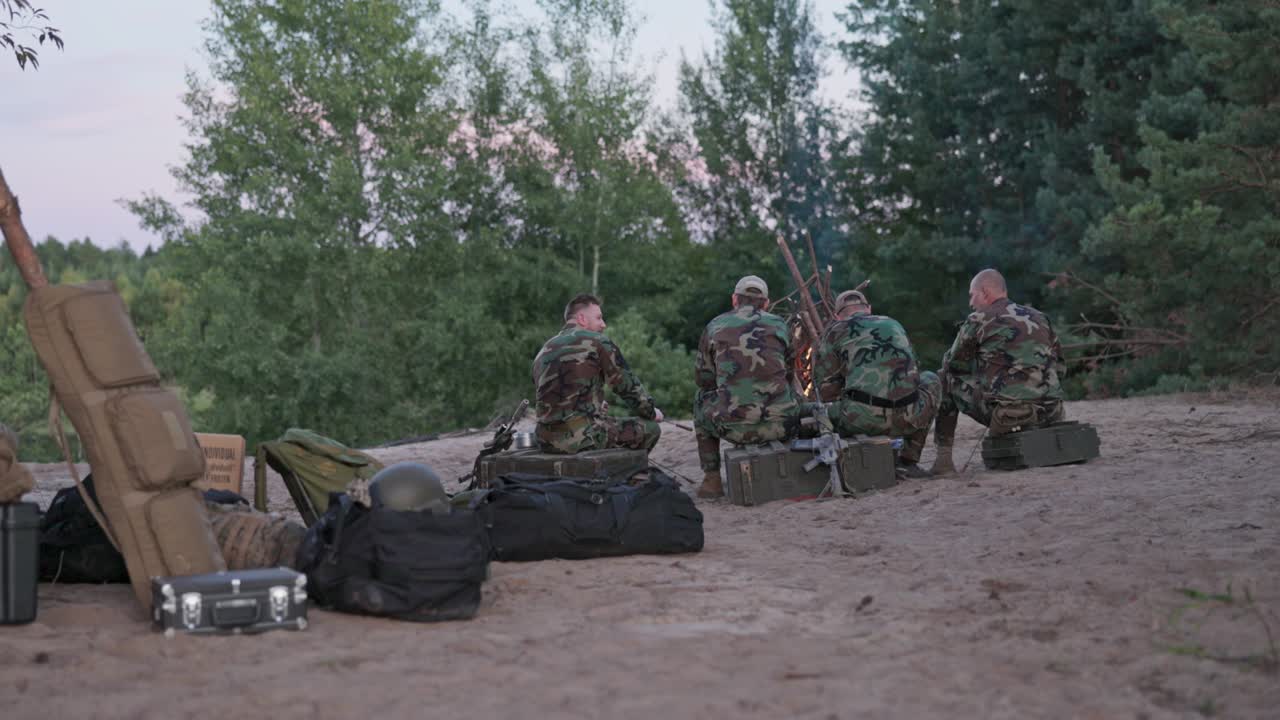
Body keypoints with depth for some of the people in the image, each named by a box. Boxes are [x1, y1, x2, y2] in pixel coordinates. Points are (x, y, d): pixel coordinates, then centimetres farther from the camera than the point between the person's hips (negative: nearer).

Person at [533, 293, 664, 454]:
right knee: (651, 428, 8)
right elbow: (628, 385, 3)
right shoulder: (597, 342, -3)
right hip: (583, 437, -8)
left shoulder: (543, 352, 17)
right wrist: (651, 412, 22)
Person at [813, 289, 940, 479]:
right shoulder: (894, 325, 24)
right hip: (908, 419, 2)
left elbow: (826, 392, 10)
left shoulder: (835, 331, 12)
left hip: (862, 419, -2)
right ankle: (909, 460, 25)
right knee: (931, 381, 34)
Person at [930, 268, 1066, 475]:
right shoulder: (1039, 317, 17)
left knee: (948, 380, 17)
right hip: (1050, 413, 5)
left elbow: (952, 364, 14)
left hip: (1006, 413, -5)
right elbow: (1059, 367, 20)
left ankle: (944, 457, 12)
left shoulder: (978, 320, 2)